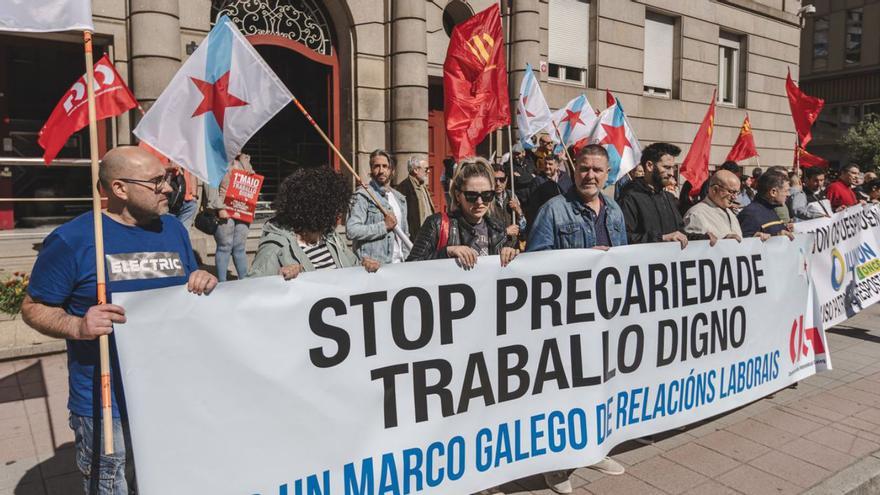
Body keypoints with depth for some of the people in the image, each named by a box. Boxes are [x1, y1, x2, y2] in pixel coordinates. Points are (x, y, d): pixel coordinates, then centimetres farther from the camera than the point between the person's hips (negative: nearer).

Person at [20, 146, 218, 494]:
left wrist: (204, 283, -10)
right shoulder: (72, 240, -12)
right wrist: (77, 326, -24)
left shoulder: (174, 229, 4)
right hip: (106, 403, -4)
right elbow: (34, 308, -5)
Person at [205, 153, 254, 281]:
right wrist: (219, 208, -16)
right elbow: (211, 186, -9)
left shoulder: (244, 160, 17)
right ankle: (222, 283, 5)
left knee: (240, 247, 9)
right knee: (225, 247, -2)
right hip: (225, 210, -5)